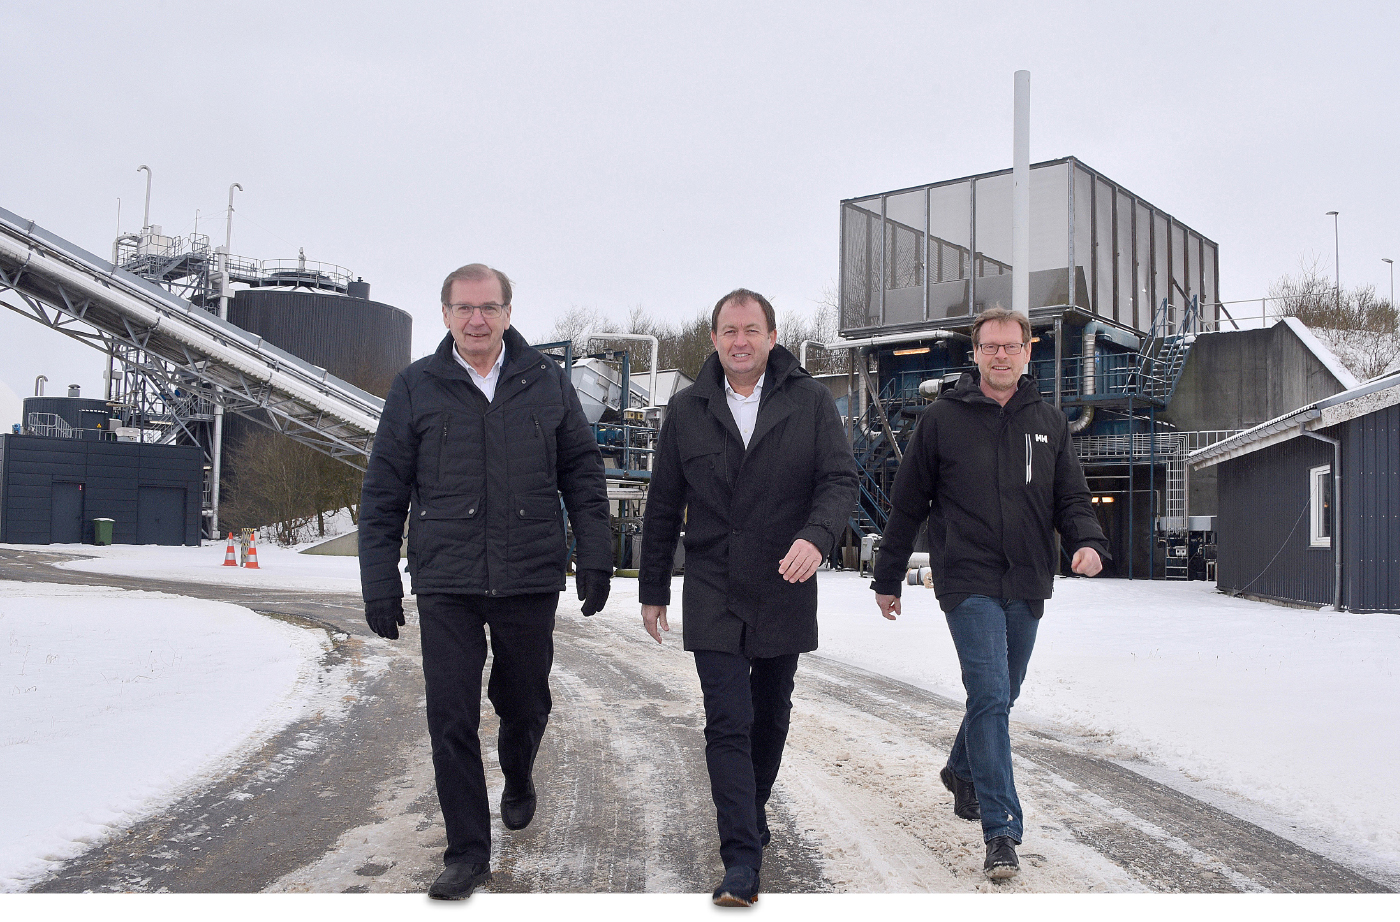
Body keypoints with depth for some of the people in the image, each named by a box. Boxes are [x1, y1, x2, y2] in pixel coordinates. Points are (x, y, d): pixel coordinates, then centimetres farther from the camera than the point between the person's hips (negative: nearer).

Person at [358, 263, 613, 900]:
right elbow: (383, 493, 4)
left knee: (524, 703, 15)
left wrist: (595, 557, 2)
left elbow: (582, 474, 8)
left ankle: (518, 781, 47)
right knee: (451, 720, -1)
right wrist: (379, 583, 1)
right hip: (446, 585, -1)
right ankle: (468, 851, 13)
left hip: (531, 581, 1)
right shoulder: (416, 387, 2)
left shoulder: (547, 382, 4)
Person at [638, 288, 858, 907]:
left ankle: (752, 811, 38)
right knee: (727, 723, -7)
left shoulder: (810, 401, 0)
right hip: (714, 594, 0)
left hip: (786, 590, 1)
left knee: (771, 715, 15)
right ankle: (742, 859, -5)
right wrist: (653, 589, 10)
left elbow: (839, 479, -5)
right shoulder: (687, 409, 4)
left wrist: (816, 537, -25)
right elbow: (663, 506, 9)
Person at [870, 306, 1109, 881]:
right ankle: (1001, 833, -10)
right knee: (990, 696, -14)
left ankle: (962, 770, 44)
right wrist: (887, 579, 8)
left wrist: (1088, 542, -10)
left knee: (1000, 696, 17)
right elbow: (907, 505, 5)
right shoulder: (942, 419, 0)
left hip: (1027, 586, 4)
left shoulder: (1049, 423, 9)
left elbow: (1072, 498, 12)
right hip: (967, 580, -4)